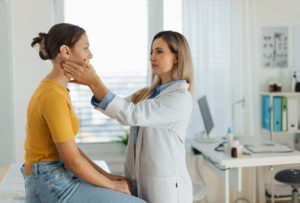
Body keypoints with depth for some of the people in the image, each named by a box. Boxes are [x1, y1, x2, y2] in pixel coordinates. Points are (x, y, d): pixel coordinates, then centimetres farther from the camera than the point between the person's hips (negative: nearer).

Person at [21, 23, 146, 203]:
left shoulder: (55, 90, 9)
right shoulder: (54, 98, -22)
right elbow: (72, 161, -21)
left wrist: (106, 175, 9)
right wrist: (112, 185, -7)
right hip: (54, 187, -9)